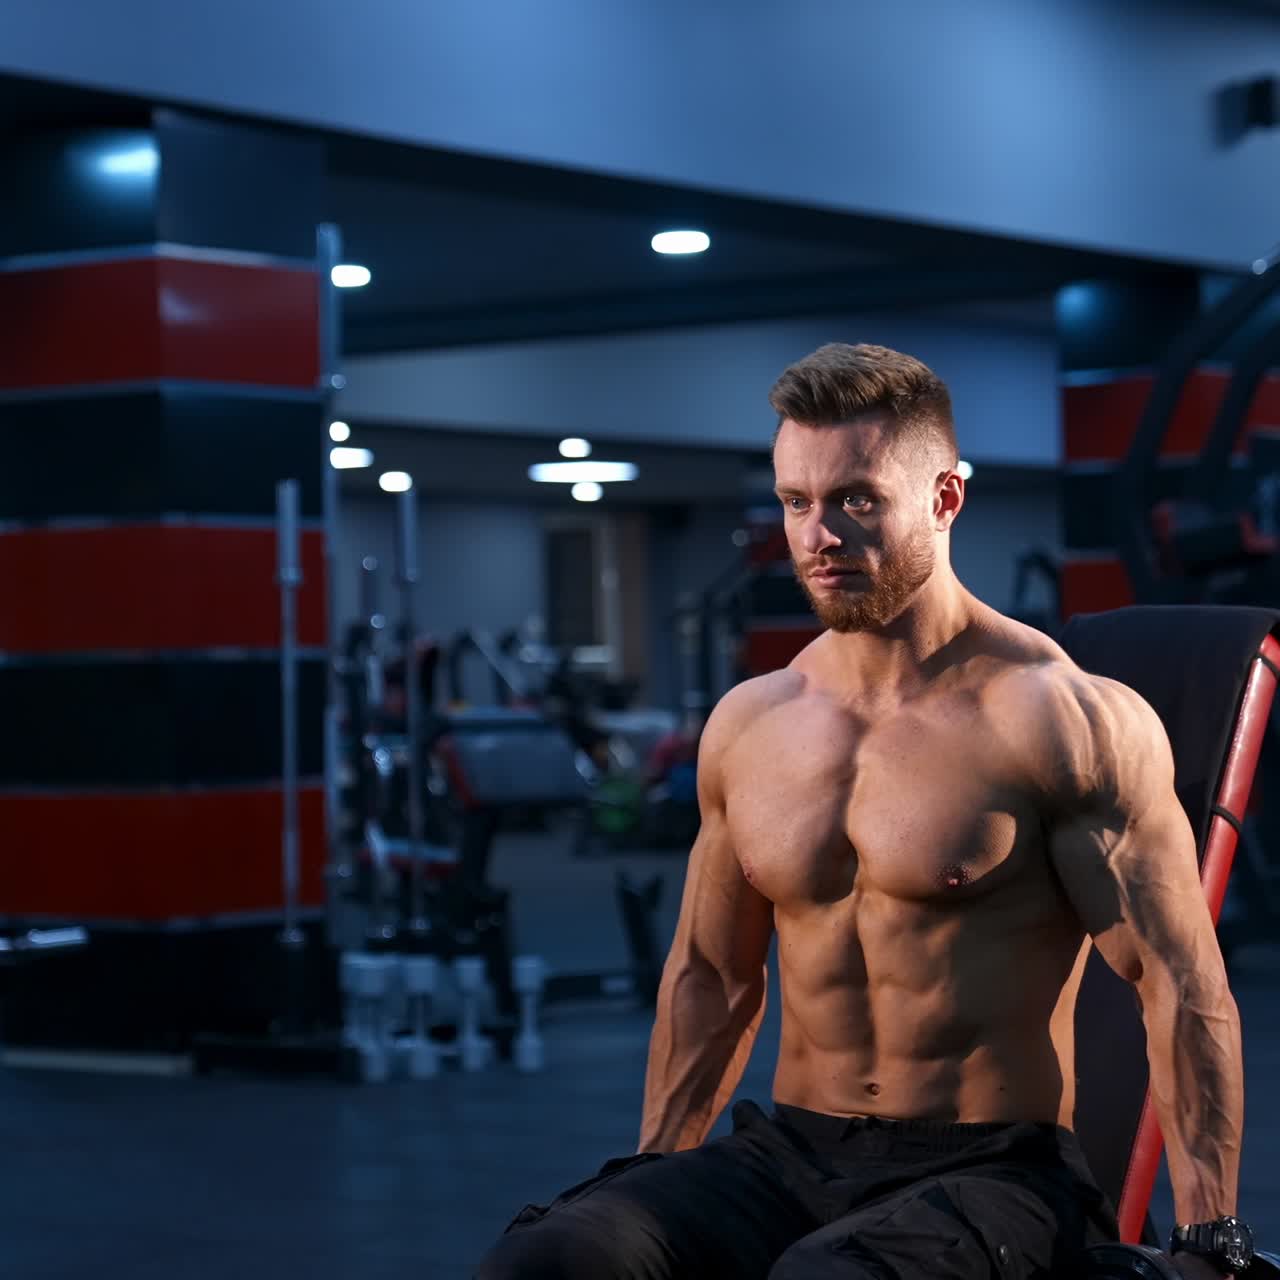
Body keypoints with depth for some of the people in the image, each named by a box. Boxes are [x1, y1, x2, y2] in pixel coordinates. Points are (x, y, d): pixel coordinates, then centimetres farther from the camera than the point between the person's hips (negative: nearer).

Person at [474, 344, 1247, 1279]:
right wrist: (654, 1191, 21)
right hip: (792, 1157, 5)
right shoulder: (748, 726, 9)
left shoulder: (1061, 720, -8)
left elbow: (1183, 993, -9)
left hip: (991, 1174, -5)